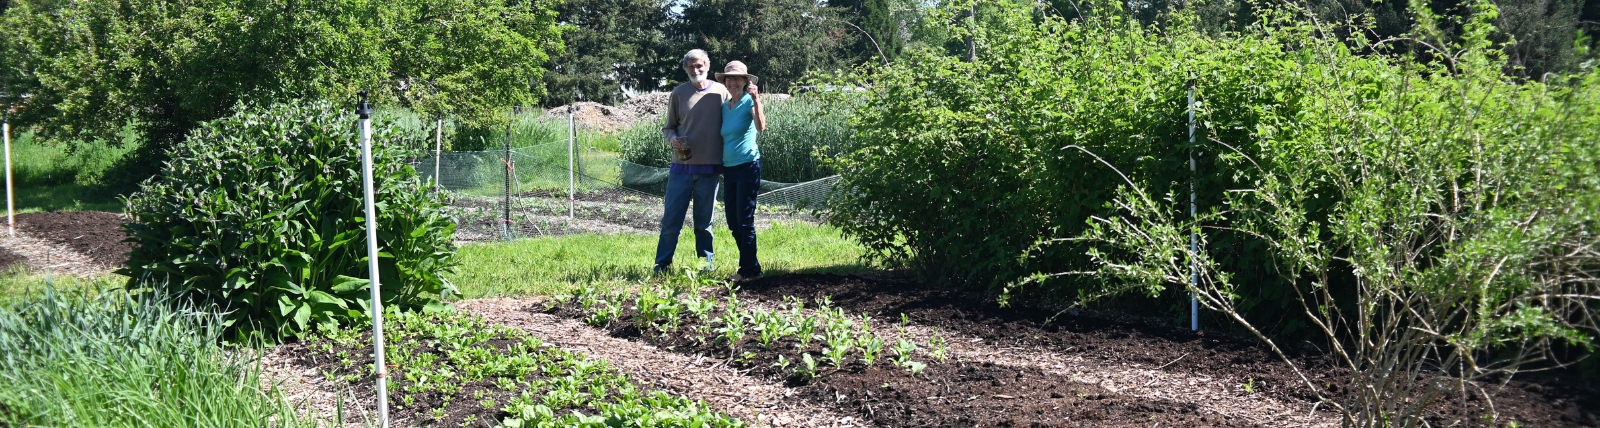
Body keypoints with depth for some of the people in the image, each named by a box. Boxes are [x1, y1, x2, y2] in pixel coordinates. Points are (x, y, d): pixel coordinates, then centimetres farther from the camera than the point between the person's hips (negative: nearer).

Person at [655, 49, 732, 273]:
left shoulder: (720, 92, 1)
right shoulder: (678, 93, 2)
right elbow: (669, 127, 10)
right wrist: (672, 139, -13)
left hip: (710, 168, 0)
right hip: (682, 166, 0)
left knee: (704, 222, 10)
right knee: (671, 220, 1)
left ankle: (705, 265, 19)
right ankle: (662, 266, 10)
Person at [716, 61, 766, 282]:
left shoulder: (749, 101, -8)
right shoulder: (724, 106, 12)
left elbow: (761, 127, -26)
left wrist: (756, 100, -35)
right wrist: (720, 164, 15)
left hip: (748, 166, -8)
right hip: (728, 168, 8)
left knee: (745, 220, -6)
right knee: (733, 222, 10)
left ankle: (749, 270, 3)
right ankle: (751, 267, 20)